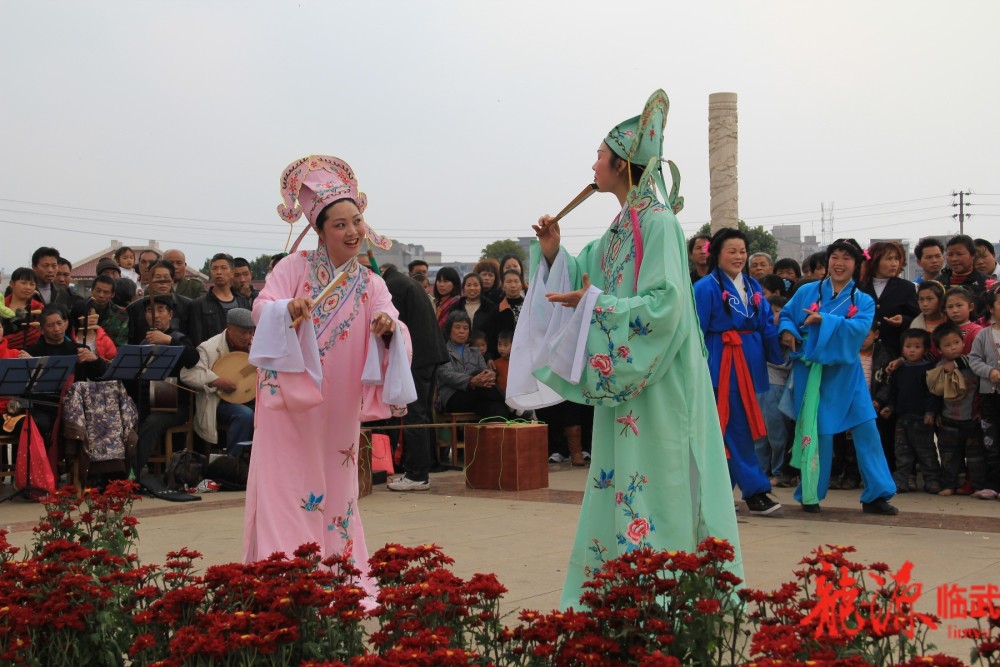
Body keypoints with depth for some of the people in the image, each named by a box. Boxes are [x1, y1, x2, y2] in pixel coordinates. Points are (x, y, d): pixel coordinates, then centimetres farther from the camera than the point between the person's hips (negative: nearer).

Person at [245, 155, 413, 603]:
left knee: (334, 492, 8)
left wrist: (388, 328, -31)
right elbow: (262, 307, -15)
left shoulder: (370, 286, 6)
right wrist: (289, 308, -35)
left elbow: (392, 330, -8)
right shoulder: (295, 267, -2)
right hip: (289, 402, -3)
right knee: (286, 489, -4)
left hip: (337, 412, 3)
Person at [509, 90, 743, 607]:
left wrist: (595, 306, -23)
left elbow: (665, 304, -23)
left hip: (655, 386, -9)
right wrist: (553, 252, 4)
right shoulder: (624, 225, 13)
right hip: (623, 379, 9)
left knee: (651, 492, -4)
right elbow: (586, 278, 20)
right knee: (619, 486, 12)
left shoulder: (656, 222, -14)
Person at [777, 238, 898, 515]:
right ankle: (810, 494, 14)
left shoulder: (863, 301, 4)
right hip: (810, 372, -1)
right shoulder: (807, 292, 5)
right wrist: (787, 331, -12)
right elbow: (786, 315, 9)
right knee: (816, 432, -1)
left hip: (845, 373, 1)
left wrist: (823, 320, -22)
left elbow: (859, 328, -14)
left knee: (866, 429, -6)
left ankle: (876, 495, 2)